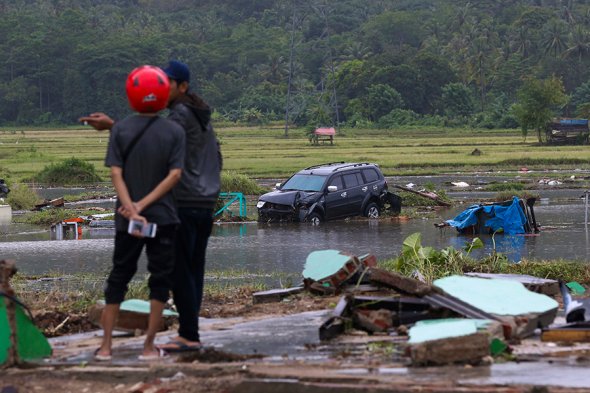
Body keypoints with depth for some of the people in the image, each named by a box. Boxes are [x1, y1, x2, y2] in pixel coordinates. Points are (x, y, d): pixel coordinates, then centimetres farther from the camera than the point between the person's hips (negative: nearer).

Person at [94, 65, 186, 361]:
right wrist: (142, 205, -13)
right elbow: (174, 175, -11)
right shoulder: (175, 132, -4)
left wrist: (132, 211, -14)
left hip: (127, 220, 2)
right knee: (159, 280, 8)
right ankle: (149, 346, 7)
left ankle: (106, 345, 12)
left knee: (118, 278, 12)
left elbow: (116, 174, -9)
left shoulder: (120, 130, -2)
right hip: (163, 218, -1)